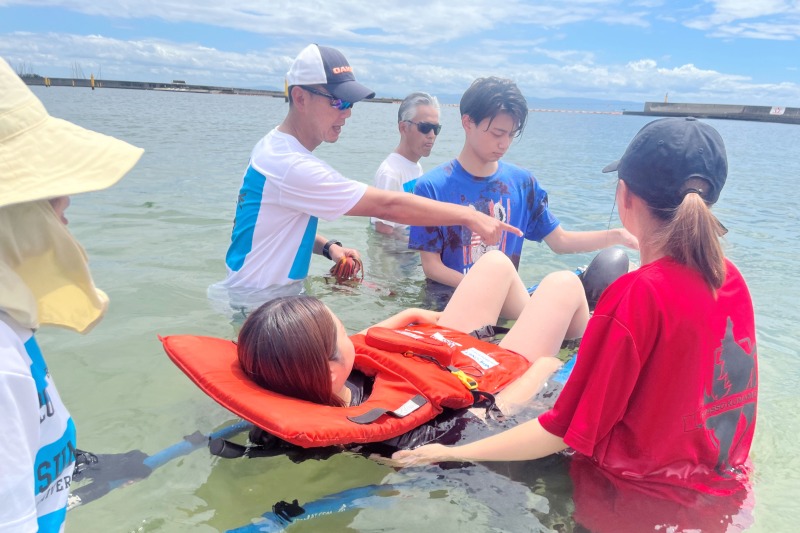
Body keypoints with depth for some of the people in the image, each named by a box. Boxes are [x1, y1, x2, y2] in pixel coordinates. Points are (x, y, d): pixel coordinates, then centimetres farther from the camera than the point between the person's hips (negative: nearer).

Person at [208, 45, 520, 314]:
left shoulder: (273, 147, 4)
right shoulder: (292, 167, -27)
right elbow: (387, 206, -28)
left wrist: (327, 247, -4)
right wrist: (469, 216, -22)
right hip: (256, 304, -9)